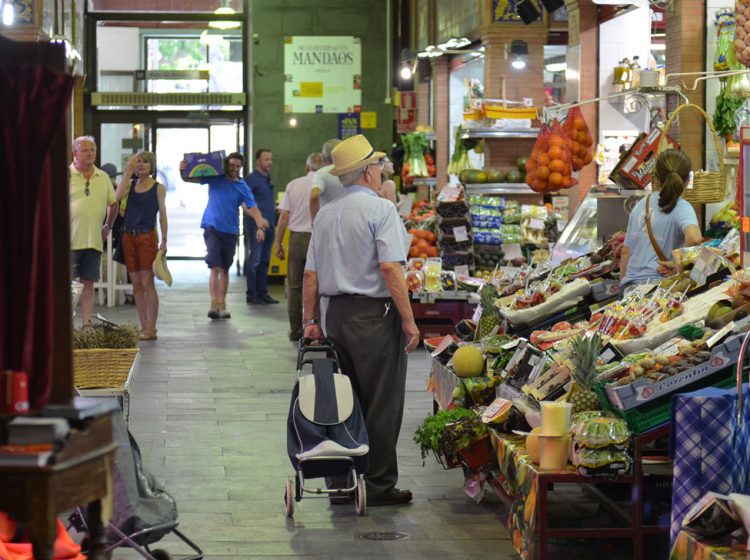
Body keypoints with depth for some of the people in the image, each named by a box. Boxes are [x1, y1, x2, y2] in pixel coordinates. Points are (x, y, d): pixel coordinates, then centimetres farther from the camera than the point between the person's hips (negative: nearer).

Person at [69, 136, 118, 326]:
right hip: (70, 239, -4)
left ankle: (87, 324, 9)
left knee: (88, 283, 6)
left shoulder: (103, 177, 12)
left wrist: (108, 226, 17)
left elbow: (113, 203, 25)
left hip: (94, 240, 4)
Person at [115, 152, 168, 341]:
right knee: (136, 285, 5)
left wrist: (164, 240, -4)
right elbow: (117, 197, -9)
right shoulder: (131, 184, 10)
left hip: (147, 236, -4)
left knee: (147, 284, -6)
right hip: (129, 236, 4)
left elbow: (162, 215, 2)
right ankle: (144, 327, 11)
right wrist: (128, 171, -8)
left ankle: (151, 329, -4)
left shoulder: (158, 188, 2)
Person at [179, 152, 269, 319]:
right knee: (215, 267, -13)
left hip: (230, 230, 3)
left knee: (224, 269, 10)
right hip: (212, 228, -2)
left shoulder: (243, 187, 3)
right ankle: (214, 304, -17)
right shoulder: (215, 178, 0)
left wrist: (260, 226, -21)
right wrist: (182, 171, -18)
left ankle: (222, 305, 17)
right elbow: (188, 179, 3)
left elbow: (253, 208, -5)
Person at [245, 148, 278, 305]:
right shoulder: (252, 179, -8)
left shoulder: (268, 179, 17)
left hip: (269, 225, 8)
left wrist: (274, 207, 12)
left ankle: (262, 293, 16)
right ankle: (251, 294, -2)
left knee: (265, 261, 11)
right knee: (255, 260, -6)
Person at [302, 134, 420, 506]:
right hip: (375, 315, -7)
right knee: (381, 405, 0)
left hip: (337, 314, 7)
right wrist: (409, 320, -16)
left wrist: (310, 321, 16)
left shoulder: (325, 214, 11)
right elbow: (390, 268, -18)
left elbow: (311, 273, 10)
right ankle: (379, 486, 4)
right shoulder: (380, 209, -10)